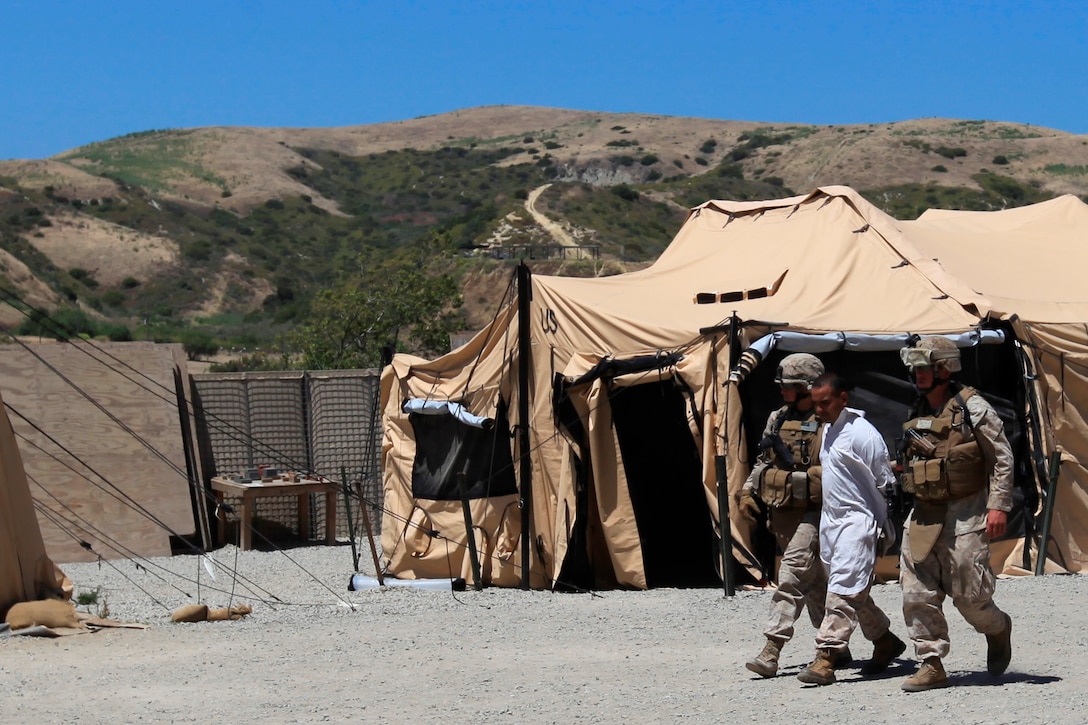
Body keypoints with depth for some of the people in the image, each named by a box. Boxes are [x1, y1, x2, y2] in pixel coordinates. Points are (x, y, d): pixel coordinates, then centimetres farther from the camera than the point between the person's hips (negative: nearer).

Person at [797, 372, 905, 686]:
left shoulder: (861, 433, -14)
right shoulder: (827, 430, 13)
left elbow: (885, 482, -10)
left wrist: (887, 527, -5)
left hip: (857, 521, -9)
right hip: (831, 519, 9)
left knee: (843, 590, -14)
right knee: (854, 592, 15)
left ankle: (825, 659, -20)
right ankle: (886, 642, 30)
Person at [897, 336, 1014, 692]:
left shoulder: (973, 408, -8)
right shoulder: (918, 415, 12)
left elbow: (1002, 458, -8)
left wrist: (999, 505, -15)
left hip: (965, 513, -6)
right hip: (924, 515, 6)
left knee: (968, 594, -3)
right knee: (917, 594, -1)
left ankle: (998, 630, 28)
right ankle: (931, 665, 5)